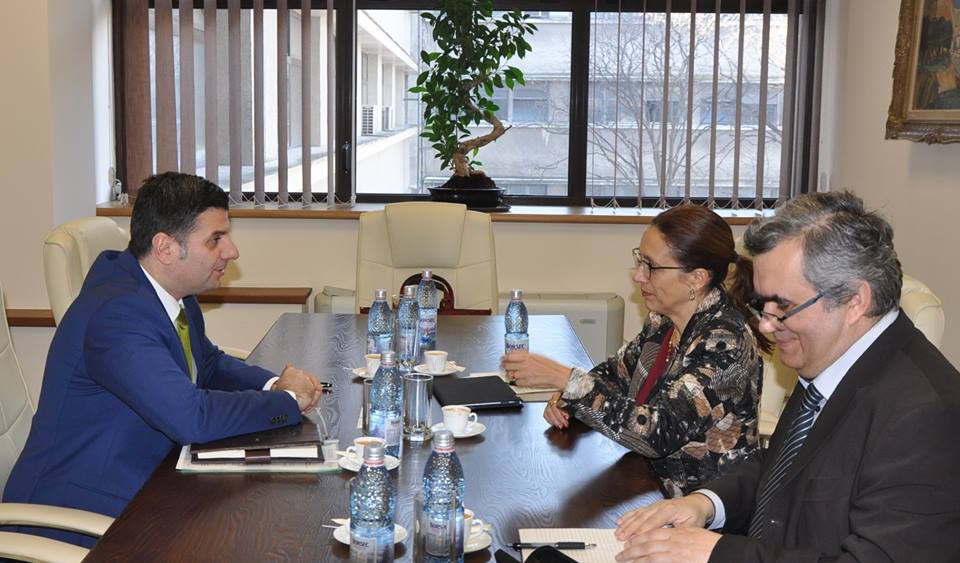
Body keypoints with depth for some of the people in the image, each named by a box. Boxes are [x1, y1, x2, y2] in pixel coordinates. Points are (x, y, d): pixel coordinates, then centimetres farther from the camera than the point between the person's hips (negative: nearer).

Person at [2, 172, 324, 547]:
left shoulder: (175, 292, 2)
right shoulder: (116, 312, -25)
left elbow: (210, 364, 19)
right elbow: (192, 418, -31)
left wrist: (274, 385, -2)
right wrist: (287, 401, -17)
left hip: (141, 485, 9)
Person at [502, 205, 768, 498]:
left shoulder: (725, 341, -23)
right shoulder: (666, 319, 0)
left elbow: (657, 434, -31)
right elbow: (618, 369, 17)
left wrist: (565, 378, -30)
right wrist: (567, 396, -4)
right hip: (650, 481, 7)